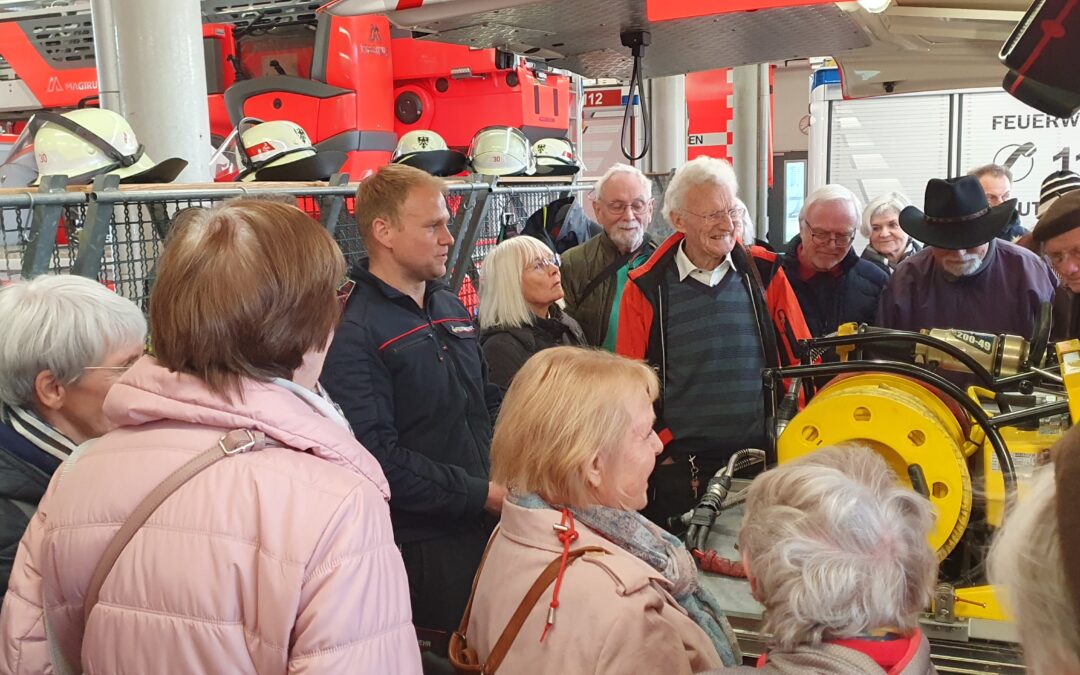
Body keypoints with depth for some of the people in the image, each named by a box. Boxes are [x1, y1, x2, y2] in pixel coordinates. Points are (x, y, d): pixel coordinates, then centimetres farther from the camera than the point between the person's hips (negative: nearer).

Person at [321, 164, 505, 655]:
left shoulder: (451, 308, 11)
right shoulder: (351, 329, -16)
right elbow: (379, 457, -24)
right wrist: (483, 494, -19)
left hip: (486, 528, 8)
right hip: (420, 548, -8)